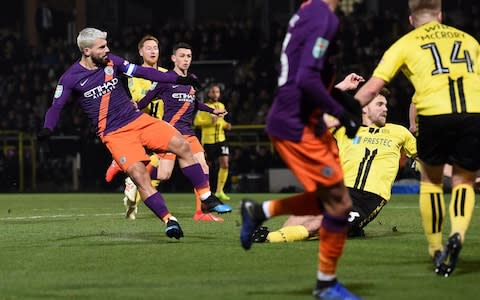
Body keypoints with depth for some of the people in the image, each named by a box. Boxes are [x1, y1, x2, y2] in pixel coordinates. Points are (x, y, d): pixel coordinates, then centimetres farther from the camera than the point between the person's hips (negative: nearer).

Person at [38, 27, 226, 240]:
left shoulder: (111, 62, 4)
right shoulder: (71, 78, -6)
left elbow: (143, 73, 10)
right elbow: (56, 107, -3)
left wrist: (177, 79, 8)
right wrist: (47, 129, -23)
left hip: (138, 119, 5)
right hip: (114, 134, -5)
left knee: (182, 146, -10)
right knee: (139, 175, -24)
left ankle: (207, 198, -3)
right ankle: (169, 220, -17)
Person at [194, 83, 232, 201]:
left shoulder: (221, 106, 12)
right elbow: (196, 122, -12)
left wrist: (226, 125, 5)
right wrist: (210, 121, -23)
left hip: (221, 139, 4)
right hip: (208, 140, -4)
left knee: (225, 165, -11)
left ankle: (219, 191, -5)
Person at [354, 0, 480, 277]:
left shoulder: (406, 44, 18)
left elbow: (372, 88, 13)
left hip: (434, 112, -1)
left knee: (431, 179, 21)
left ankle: (436, 252, 19)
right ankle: (458, 234, -8)